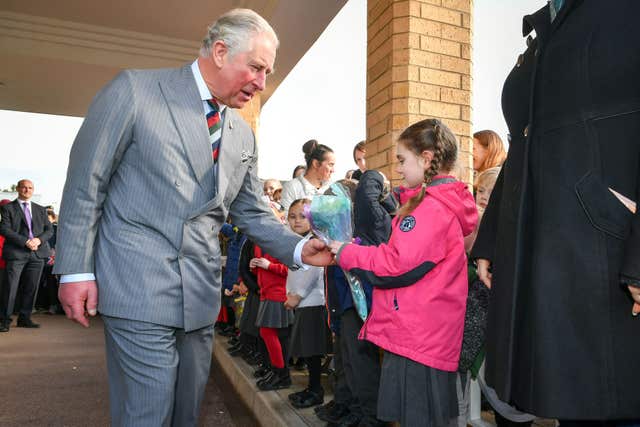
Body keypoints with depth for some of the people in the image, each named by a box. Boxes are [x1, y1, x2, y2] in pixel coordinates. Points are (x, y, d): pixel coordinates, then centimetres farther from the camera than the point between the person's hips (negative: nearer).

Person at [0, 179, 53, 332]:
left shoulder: (41, 210, 18)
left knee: (31, 287, 6)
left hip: (37, 253, 4)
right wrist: (25, 241, -15)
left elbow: (49, 229, 13)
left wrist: (39, 239, -7)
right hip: (16, 253, -4)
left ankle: (24, 318, 16)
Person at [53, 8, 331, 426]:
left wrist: (298, 248, -3)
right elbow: (86, 181, -5)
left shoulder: (243, 135, 10)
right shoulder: (135, 90, -6)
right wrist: (76, 269, -7)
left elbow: (253, 212, 12)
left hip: (201, 293, 6)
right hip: (139, 286, -5)